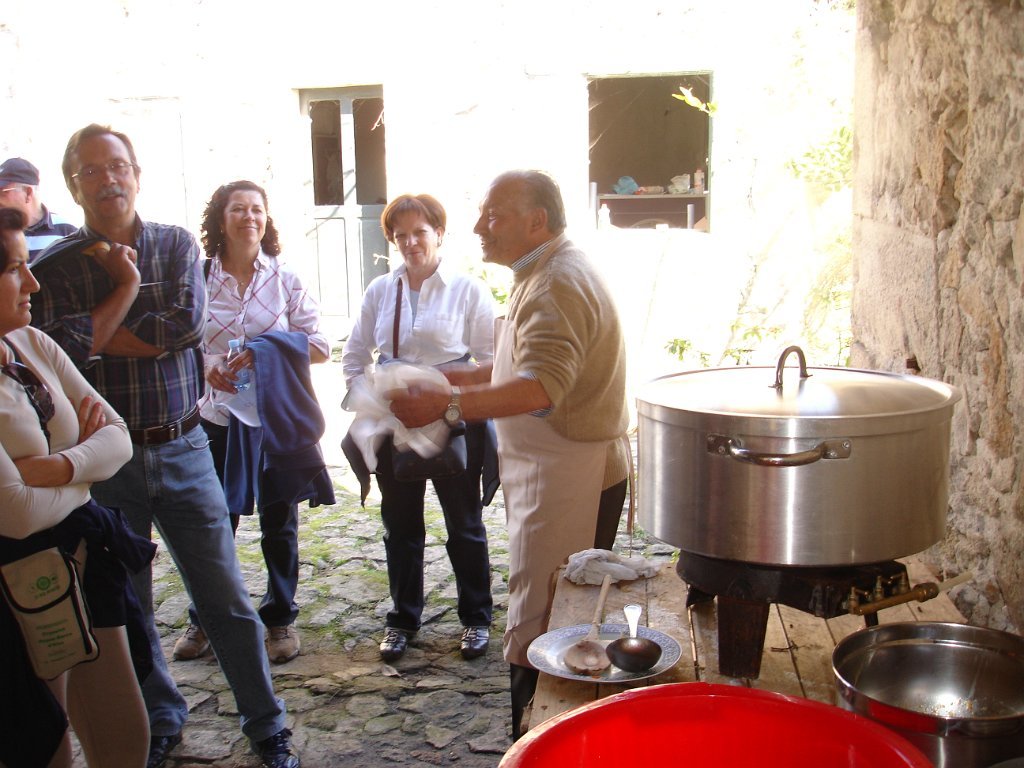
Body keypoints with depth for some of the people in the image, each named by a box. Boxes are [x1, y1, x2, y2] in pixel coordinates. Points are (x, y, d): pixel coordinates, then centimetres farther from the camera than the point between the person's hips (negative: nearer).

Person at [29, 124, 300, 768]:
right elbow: (59, 348, -16)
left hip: (182, 450, 0)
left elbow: (187, 323, -13)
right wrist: (126, 287, -9)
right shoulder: (53, 268, 0)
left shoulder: (177, 245, 4)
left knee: (226, 599, 4)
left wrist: (94, 338, -10)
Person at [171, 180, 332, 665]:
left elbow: (318, 346, -2)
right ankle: (204, 620, 27)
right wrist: (205, 367, -14)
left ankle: (280, 619, 24)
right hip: (217, 417, 0)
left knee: (279, 522, 8)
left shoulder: (285, 279, 0)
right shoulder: (198, 277, 0)